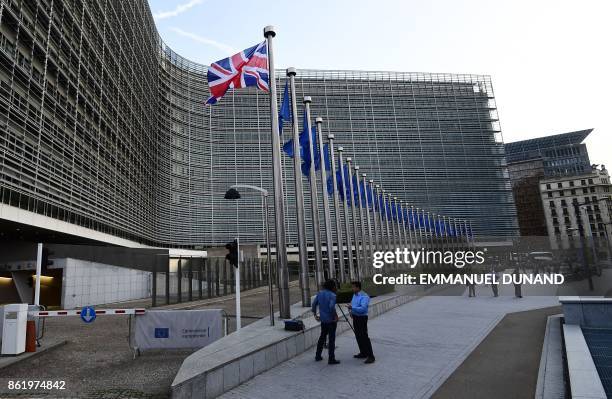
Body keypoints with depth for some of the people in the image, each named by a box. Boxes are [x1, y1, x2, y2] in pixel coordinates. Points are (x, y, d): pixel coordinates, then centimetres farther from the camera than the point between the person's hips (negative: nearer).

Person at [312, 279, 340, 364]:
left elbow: (314, 304, 5)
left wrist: (315, 314, 14)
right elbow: (332, 307, -28)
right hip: (331, 320, -6)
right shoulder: (332, 295, -16)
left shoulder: (320, 293, 4)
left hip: (323, 319, 7)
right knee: (331, 339, 2)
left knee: (322, 337, 20)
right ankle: (331, 359, 8)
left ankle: (318, 356, 27)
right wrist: (336, 316, -15)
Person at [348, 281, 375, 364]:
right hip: (355, 317, 9)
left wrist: (352, 308, -34)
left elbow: (363, 308, -29)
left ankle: (371, 356, -2)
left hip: (362, 318, -9)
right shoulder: (354, 295, 9)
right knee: (358, 337, 16)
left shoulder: (364, 296, -20)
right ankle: (363, 353, 29)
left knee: (364, 337, -8)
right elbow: (352, 304, 23)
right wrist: (351, 311, 4)